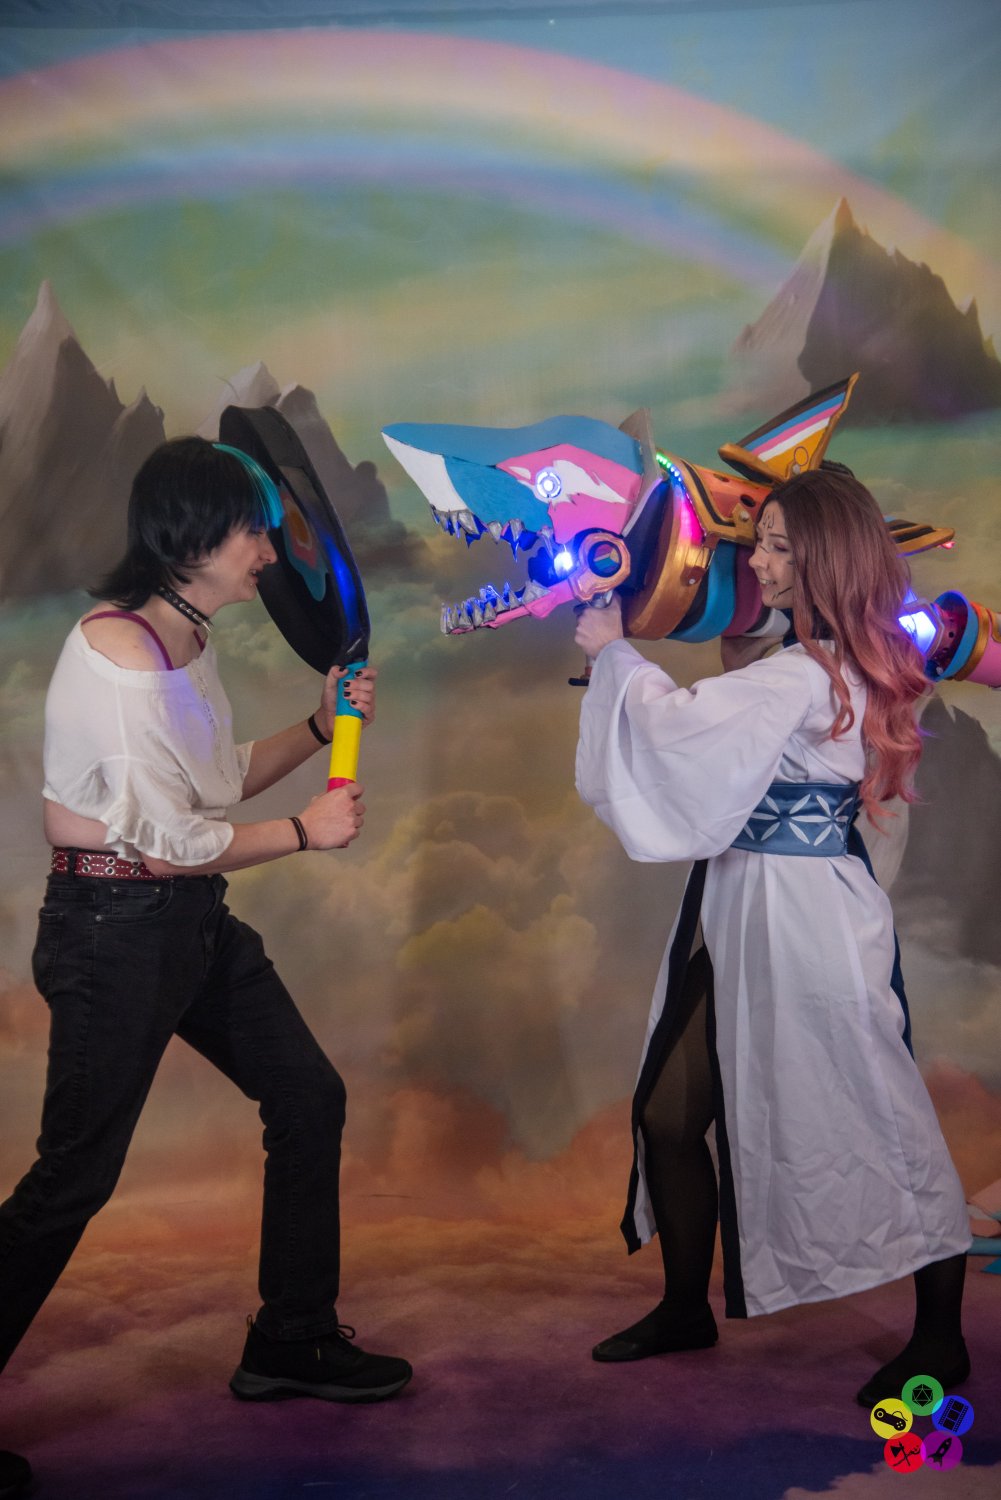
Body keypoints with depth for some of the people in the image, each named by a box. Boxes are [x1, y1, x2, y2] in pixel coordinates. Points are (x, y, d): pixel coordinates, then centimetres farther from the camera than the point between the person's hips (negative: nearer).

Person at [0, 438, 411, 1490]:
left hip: (193, 919, 9)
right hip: (113, 928, -9)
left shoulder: (188, 640, 8)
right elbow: (175, 835, -20)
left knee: (309, 1097, 12)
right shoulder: (115, 652, -21)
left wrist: (321, 726, 5)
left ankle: (291, 1344, 28)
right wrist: (306, 833, -8)